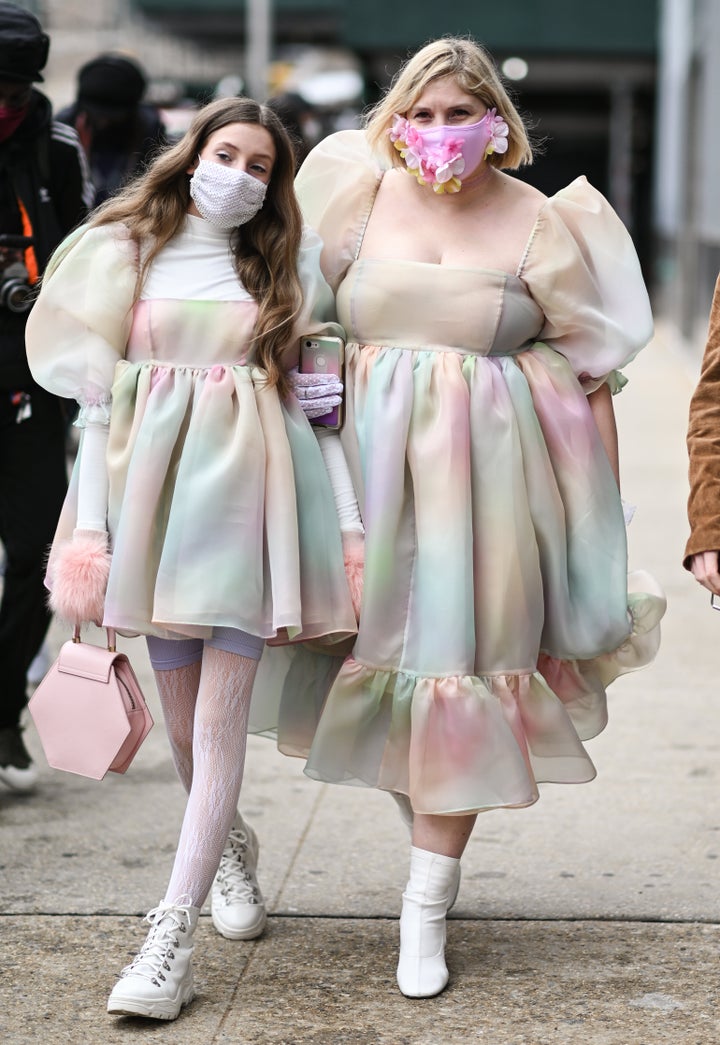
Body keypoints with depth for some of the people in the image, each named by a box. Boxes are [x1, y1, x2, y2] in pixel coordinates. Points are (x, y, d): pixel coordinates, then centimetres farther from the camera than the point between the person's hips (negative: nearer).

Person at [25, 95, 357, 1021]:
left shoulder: (285, 266, 11)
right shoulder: (121, 255, 9)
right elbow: (93, 391, 6)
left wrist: (345, 516, 3)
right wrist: (91, 518, -1)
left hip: (245, 486, -1)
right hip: (151, 478, 1)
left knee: (219, 712, -9)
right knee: (178, 712, 8)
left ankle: (171, 934, -9)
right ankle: (229, 843, 38)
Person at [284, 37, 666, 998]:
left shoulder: (541, 225, -1)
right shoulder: (362, 199, 4)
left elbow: (592, 371, 1)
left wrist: (600, 511, -2)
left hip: (489, 470, -2)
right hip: (375, 459, 2)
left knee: (462, 662, -1)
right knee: (378, 633, 4)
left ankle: (427, 910, 5)